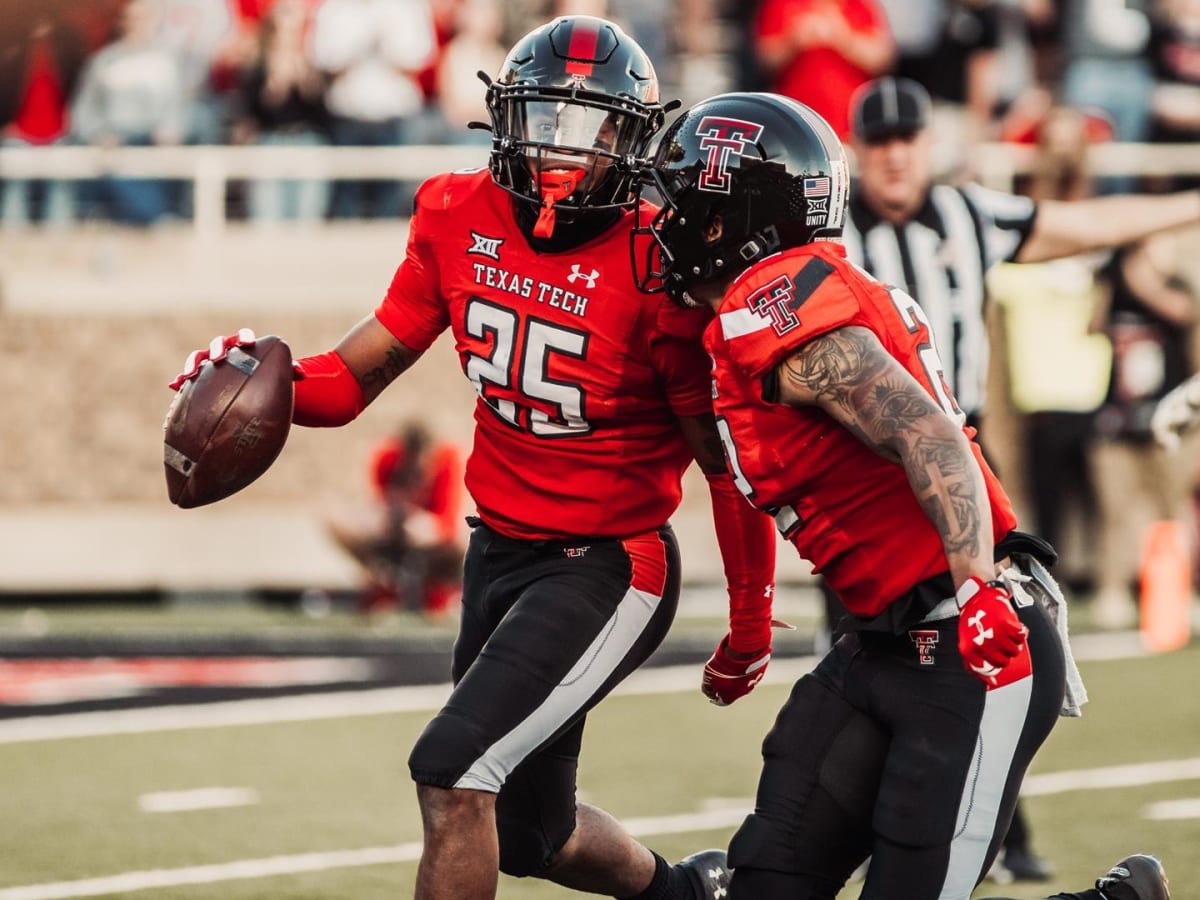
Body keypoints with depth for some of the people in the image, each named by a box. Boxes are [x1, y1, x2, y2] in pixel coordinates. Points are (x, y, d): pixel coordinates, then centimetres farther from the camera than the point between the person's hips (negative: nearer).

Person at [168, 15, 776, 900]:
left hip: (605, 569, -7)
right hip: (499, 552, 7)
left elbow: (728, 458, -10)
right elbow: (362, 371, 3)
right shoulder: (460, 221, -4)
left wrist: (750, 625, -2)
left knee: (453, 772, -21)